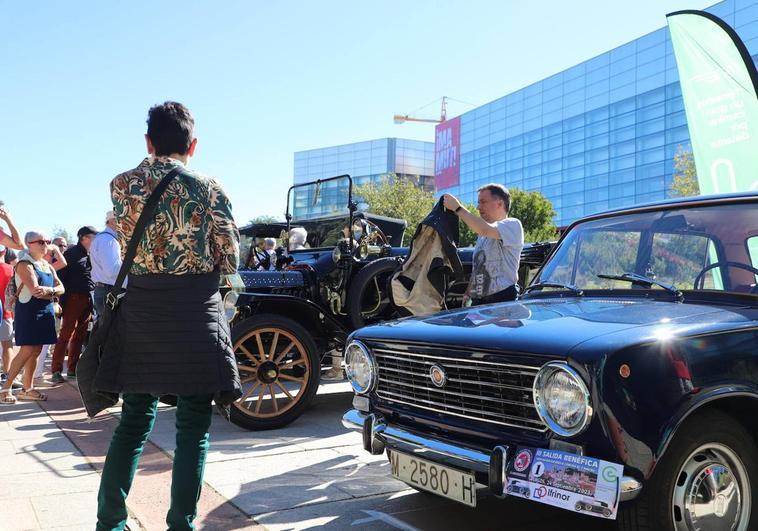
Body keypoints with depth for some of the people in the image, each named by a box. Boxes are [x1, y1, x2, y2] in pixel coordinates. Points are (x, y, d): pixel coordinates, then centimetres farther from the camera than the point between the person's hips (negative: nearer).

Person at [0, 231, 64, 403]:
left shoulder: (48, 265, 15)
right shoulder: (24, 264, -9)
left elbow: (61, 288, 4)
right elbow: (35, 291, -21)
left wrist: (49, 290, -17)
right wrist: (53, 292, -5)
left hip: (45, 311, 7)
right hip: (28, 311, -7)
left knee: (36, 351, 8)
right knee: (27, 351, -10)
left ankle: (27, 389, 16)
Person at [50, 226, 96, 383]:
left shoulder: (91, 255, 15)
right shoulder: (72, 253, -5)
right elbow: (60, 275, -10)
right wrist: (62, 299, -16)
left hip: (88, 299, 7)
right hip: (74, 297, -7)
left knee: (80, 335, 10)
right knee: (66, 334, -7)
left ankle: (72, 369, 17)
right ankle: (56, 370, -4)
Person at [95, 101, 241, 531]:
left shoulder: (121, 185, 4)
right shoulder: (208, 189, -6)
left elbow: (128, 245, 14)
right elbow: (230, 261, -2)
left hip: (140, 313, 4)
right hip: (195, 315, -3)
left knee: (134, 421, 16)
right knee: (193, 428, 7)